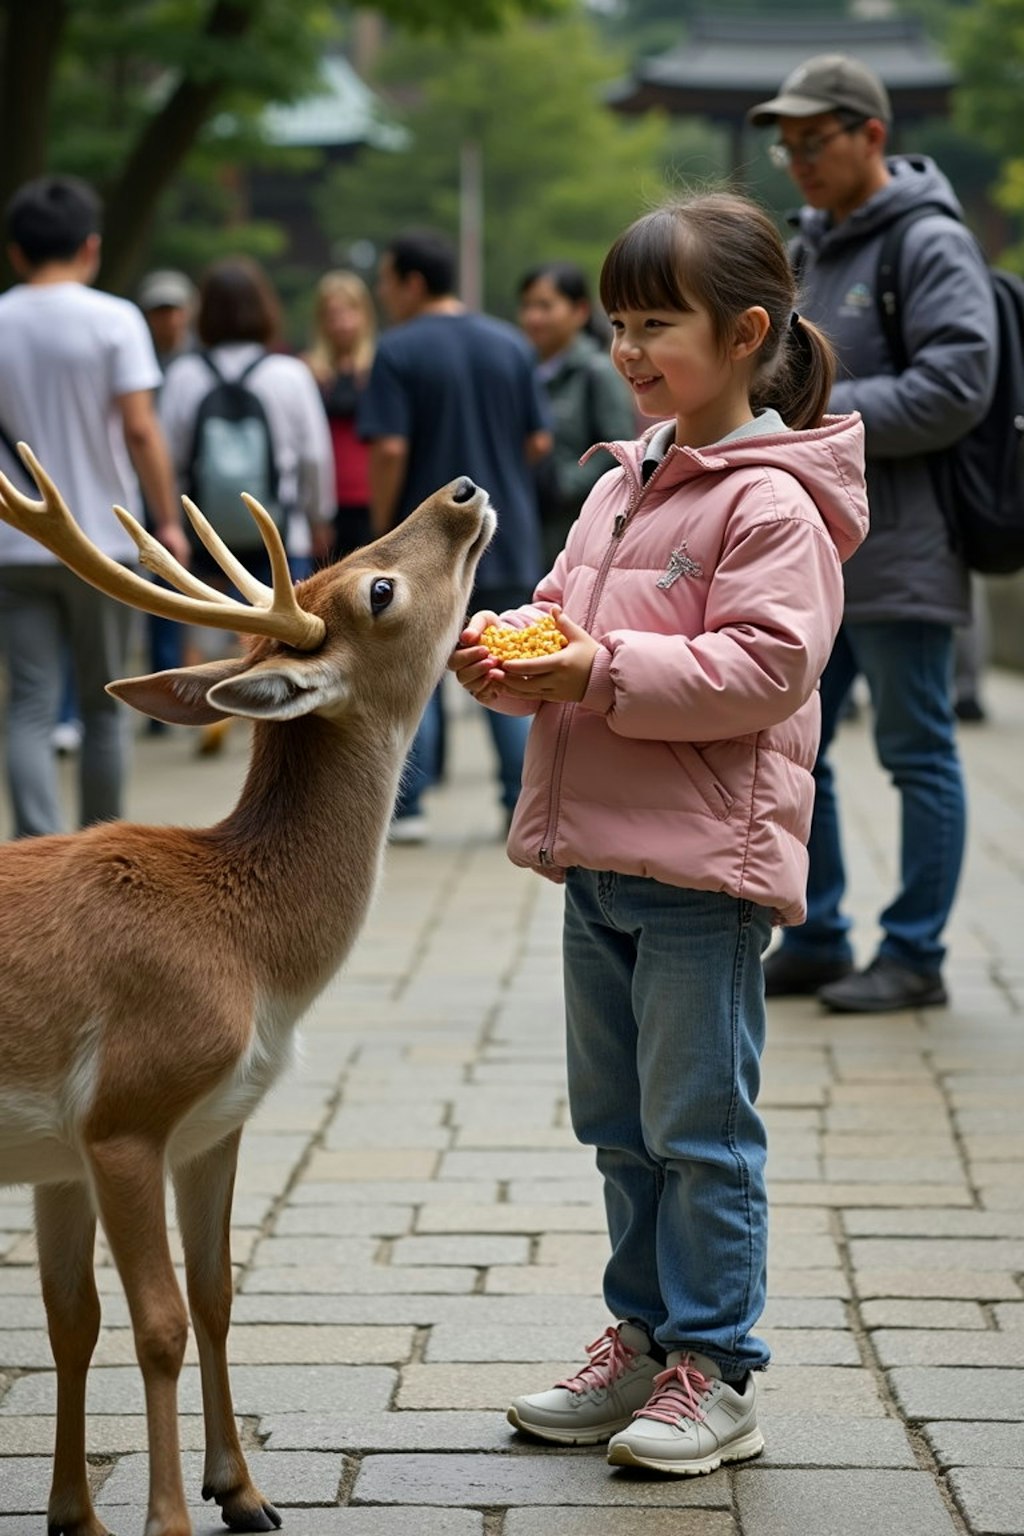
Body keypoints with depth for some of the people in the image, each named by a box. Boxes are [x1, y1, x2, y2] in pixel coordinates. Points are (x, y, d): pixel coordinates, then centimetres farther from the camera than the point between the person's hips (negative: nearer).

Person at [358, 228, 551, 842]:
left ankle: (407, 808, 4)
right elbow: (539, 441, 5)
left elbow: (390, 449, -16)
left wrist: (383, 527, -5)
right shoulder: (512, 345, 4)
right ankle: (525, 807, 7)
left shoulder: (399, 351, -9)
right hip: (507, 538, 4)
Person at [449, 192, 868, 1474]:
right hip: (596, 858, 9)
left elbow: (765, 667, -20)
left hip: (703, 864, -9)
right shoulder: (625, 481, 13)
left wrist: (608, 669, -23)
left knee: (699, 1128, -2)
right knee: (620, 1125, 17)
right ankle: (644, 1337, 29)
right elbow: (564, 610, 19)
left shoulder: (772, 501, -13)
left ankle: (715, 1373, 8)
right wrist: (507, 652, -2)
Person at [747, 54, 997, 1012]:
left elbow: (953, 390, -19)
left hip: (898, 554, -9)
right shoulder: (810, 249, 16)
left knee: (917, 754, 1)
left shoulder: (931, 245, -10)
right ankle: (814, 940, 21)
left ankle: (913, 955, 9)